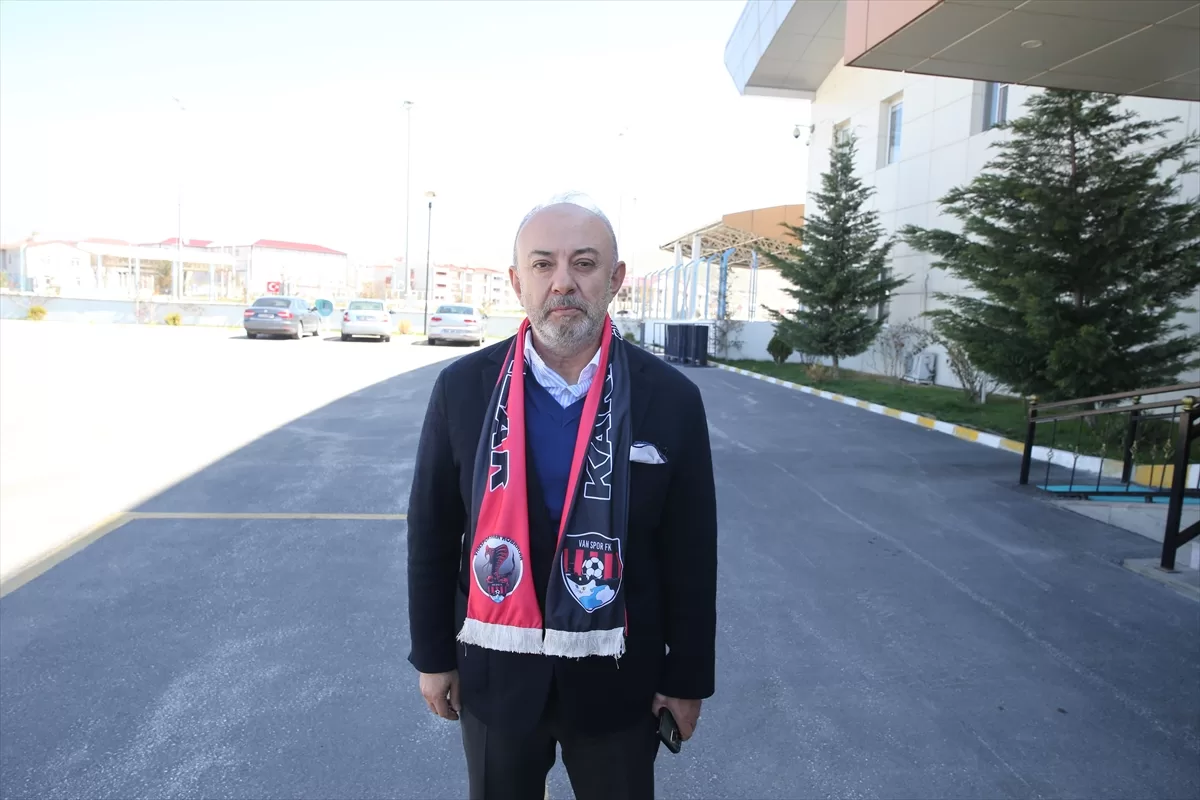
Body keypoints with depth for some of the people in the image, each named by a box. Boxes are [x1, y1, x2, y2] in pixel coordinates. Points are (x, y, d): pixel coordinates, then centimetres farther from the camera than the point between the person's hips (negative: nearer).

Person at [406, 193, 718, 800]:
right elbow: (431, 533, -1)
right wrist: (433, 654, 3)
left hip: (618, 679, 0)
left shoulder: (672, 400, -12)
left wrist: (688, 678, 0)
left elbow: (690, 552, -5)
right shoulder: (462, 388, -10)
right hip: (495, 674, 1)